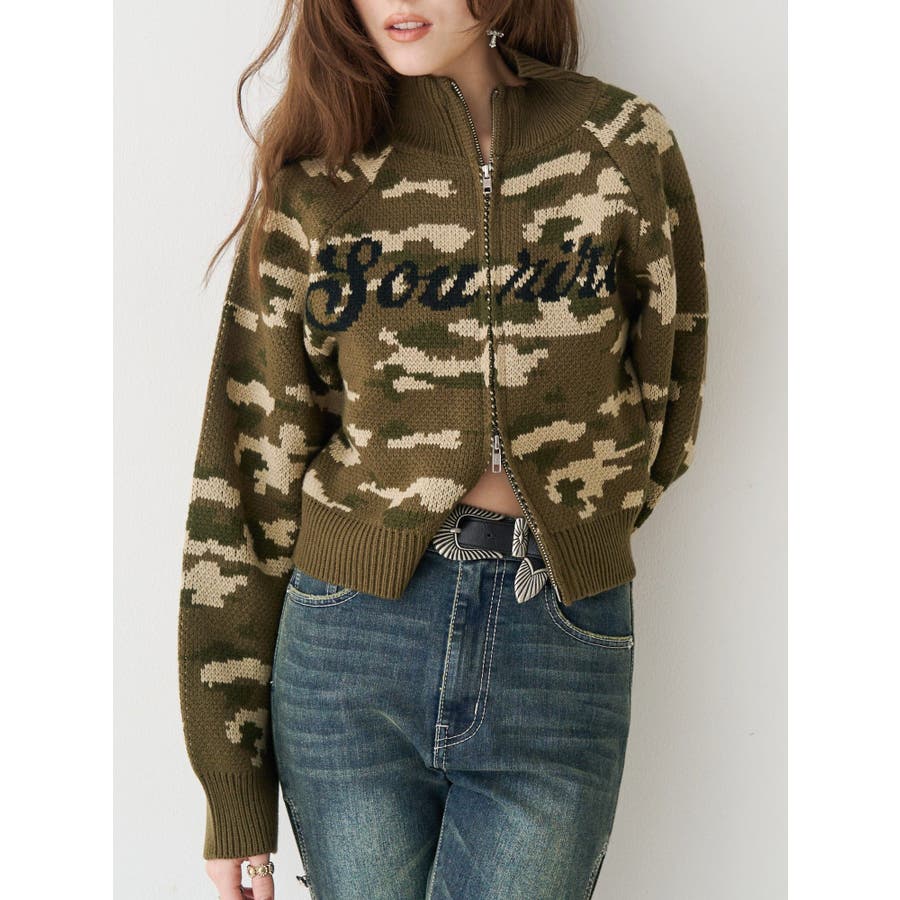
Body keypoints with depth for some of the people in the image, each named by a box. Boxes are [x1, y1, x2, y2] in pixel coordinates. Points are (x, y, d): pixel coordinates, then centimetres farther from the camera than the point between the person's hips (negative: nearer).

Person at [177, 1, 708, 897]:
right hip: (351, 653, 1)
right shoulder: (314, 184, 1)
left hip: (563, 660, 0)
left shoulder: (623, 143, 1)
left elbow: (663, 404, 11)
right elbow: (246, 473, 0)